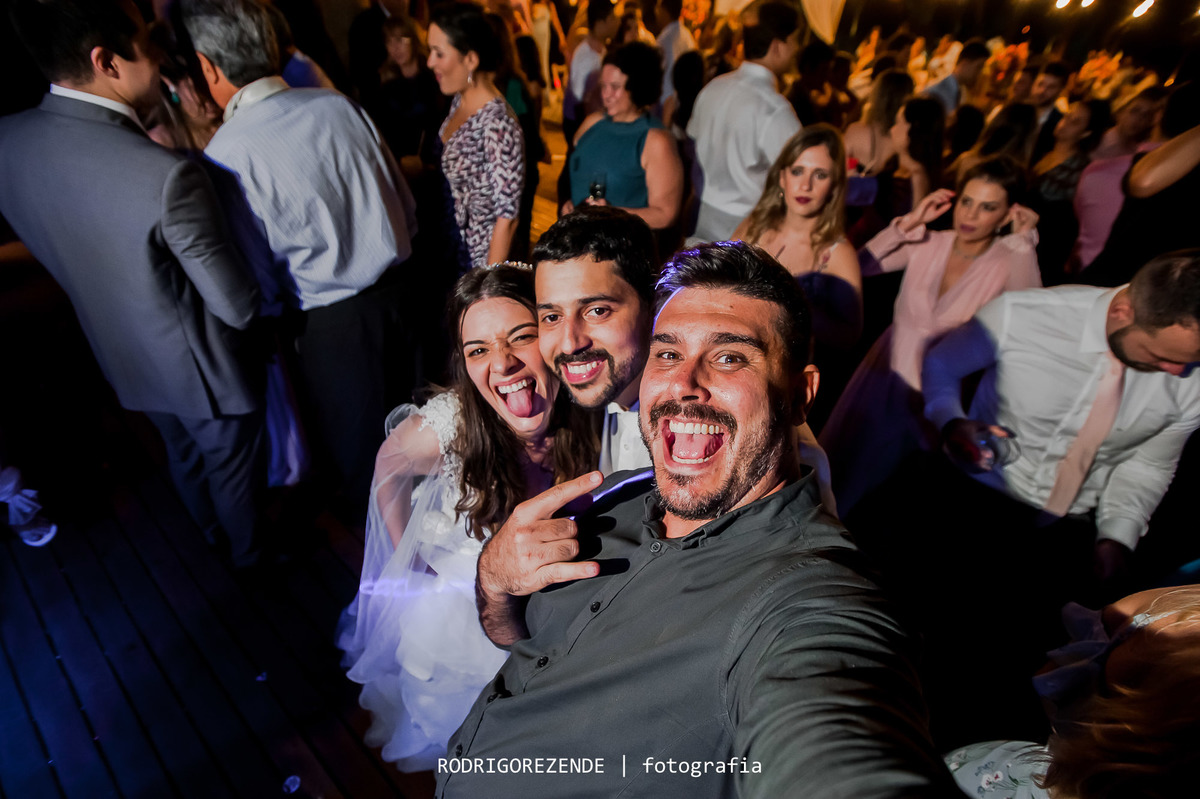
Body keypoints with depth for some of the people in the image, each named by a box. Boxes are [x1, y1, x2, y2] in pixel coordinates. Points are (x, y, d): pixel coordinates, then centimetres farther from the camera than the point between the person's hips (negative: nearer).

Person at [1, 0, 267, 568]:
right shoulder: (168, 176, -34)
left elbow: (59, 250, 5)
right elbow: (237, 305, -28)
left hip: (126, 359, 7)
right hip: (204, 370, -6)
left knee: (184, 452, 31)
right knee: (233, 467, 20)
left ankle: (210, 531, 58)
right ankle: (251, 551, 46)